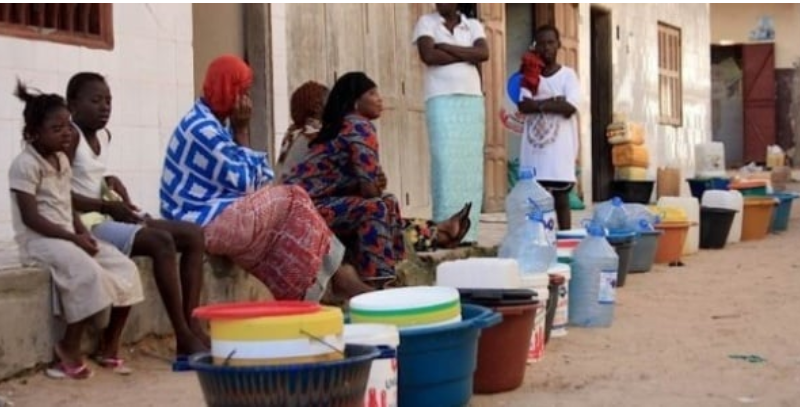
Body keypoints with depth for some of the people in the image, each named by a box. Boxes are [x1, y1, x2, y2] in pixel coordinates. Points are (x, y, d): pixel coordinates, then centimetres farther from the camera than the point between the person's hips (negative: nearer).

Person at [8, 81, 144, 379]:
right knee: (88, 274, -33)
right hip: (39, 240, -8)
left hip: (67, 237, 9)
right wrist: (73, 238, -21)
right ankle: (69, 348, -17)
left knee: (125, 269, -7)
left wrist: (83, 234, -3)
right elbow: (31, 218, -18)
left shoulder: (62, 160, 14)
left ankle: (110, 346, 3)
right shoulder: (25, 164, -12)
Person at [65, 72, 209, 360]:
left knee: (193, 235, 0)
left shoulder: (103, 136, 15)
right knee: (161, 242, -28)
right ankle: (184, 339, -26)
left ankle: (192, 324, -10)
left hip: (109, 217, 9)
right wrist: (107, 205, -17)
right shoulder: (70, 137, -10)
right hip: (86, 224, -9)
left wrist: (123, 203, 6)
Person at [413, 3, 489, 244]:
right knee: (446, 165, -11)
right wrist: (466, 55, -3)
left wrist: (446, 47, -8)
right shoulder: (427, 22, 7)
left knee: (471, 166, 0)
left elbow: (483, 53, -4)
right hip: (441, 100, -3)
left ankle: (468, 232, 2)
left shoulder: (473, 25, 15)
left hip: (472, 100, 3)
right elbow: (428, 56, -10)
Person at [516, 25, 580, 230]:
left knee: (561, 200, 2)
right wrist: (553, 102, -12)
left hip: (560, 148, -2)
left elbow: (569, 108, -12)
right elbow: (524, 105, -6)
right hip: (534, 147, 2)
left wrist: (539, 104, -8)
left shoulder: (568, 75, 3)